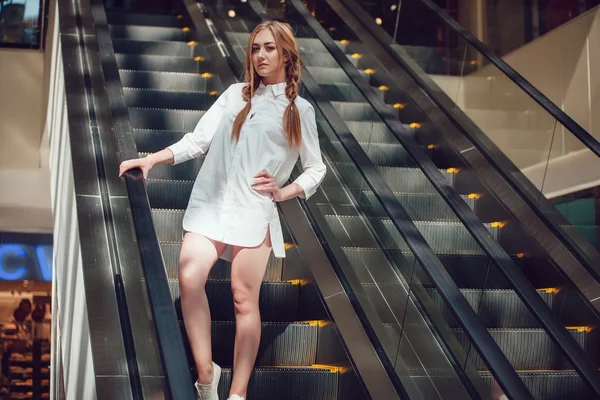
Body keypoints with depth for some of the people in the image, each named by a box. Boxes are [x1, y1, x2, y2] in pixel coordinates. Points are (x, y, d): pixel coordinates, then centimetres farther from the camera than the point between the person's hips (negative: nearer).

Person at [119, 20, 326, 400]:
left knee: (245, 299, -5)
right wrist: (151, 159, -5)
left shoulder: (299, 109, 9)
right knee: (190, 278, -20)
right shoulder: (235, 94, 13)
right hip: (210, 201, 2)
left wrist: (283, 192, -3)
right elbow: (198, 140, 6)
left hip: (255, 211, -1)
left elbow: (316, 169, 13)